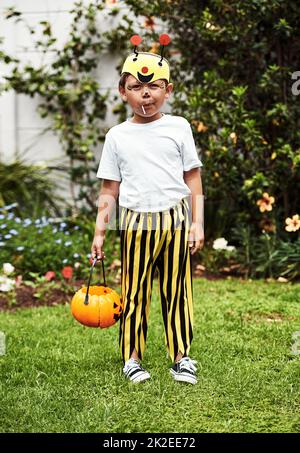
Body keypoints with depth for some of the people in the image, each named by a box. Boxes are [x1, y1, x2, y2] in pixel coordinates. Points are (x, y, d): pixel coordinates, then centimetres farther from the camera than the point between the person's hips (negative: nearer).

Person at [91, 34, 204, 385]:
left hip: (176, 221, 0)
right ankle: (132, 358, 18)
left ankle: (180, 356, 18)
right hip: (136, 224, 0)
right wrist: (99, 231, 2)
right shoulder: (117, 136, 5)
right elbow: (109, 190, 8)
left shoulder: (178, 128, 4)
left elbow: (193, 181, 5)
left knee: (177, 290, 7)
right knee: (134, 293, 6)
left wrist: (197, 224, -2)